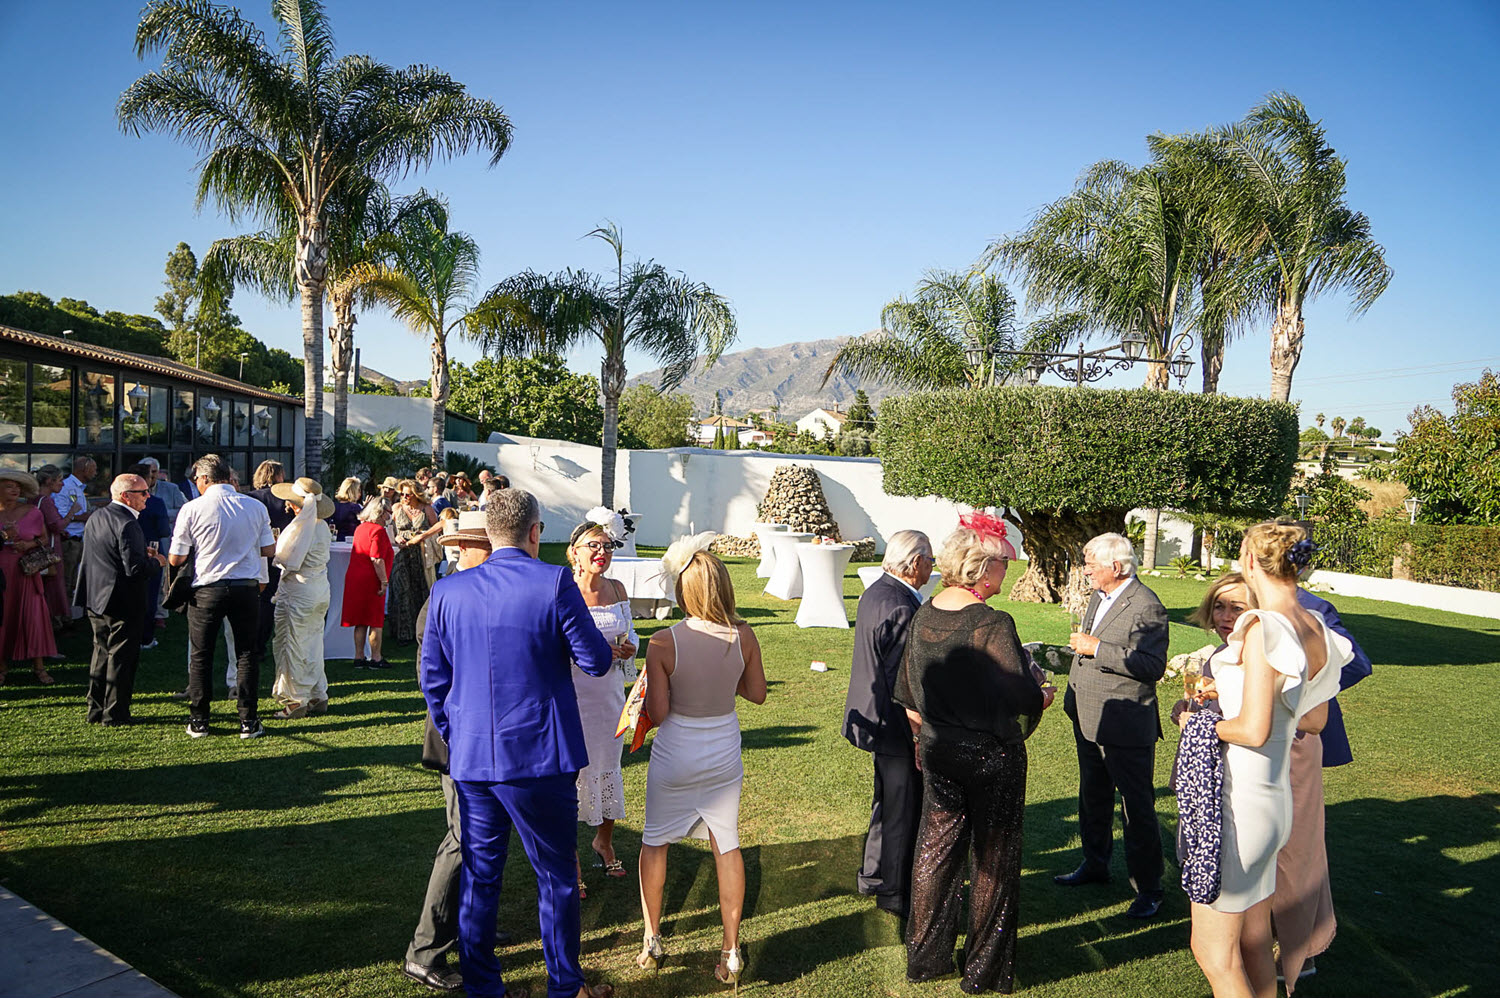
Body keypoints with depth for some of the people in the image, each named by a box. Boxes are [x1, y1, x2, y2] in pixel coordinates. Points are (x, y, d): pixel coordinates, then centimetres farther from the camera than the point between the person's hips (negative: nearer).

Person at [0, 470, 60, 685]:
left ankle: (38, 666, 3)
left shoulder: (33, 513, 5)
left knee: (33, 616, -4)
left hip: (26, 572, 0)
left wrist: (31, 544, -8)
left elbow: (45, 539, 12)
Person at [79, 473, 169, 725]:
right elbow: (135, 569, -26)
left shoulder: (96, 517, 8)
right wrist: (156, 562, -8)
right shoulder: (127, 524, -22)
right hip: (121, 601, -9)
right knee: (121, 657, 2)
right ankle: (115, 714, 8)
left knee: (102, 652, 19)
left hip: (95, 599, 9)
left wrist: (142, 554, 12)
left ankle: (96, 711, 26)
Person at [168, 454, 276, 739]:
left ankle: (198, 721, 17)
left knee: (200, 656, 12)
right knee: (246, 655, 9)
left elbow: (176, 559, -4)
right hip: (247, 587, 2)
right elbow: (269, 549, 6)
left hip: (207, 590, -2)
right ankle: (248, 722, 10)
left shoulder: (192, 509, -7)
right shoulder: (256, 507, 0)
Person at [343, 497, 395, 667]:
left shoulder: (360, 528, 14)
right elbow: (377, 559, -21)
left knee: (360, 621, 12)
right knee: (375, 621, 1)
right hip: (371, 581, -8)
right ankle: (376, 658, 6)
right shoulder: (378, 530, -14)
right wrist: (384, 581, -19)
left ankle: (359, 657, 14)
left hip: (354, 578, 8)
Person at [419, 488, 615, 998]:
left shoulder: (447, 591, 1)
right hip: (540, 758, -4)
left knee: (478, 875, 16)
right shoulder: (555, 583, -12)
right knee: (556, 876, 12)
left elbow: (432, 678, 7)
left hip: (471, 759, 4)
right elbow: (596, 661, -9)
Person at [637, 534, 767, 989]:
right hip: (724, 755, 2)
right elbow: (757, 693, 0)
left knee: (654, 842, 20)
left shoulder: (663, 643, -22)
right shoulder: (743, 636, -14)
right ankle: (731, 952, 20)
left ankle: (652, 941, 30)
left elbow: (657, 713, -17)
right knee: (726, 846, 14)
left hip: (675, 758, -2)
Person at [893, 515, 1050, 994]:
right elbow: (1022, 697, -22)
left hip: (938, 752, 6)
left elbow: (909, 695, 8)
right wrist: (1044, 697, 0)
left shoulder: (923, 616, -1)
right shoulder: (993, 624, -22)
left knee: (936, 849, 17)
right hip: (990, 755, -6)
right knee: (993, 859, 10)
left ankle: (925, 956, 28)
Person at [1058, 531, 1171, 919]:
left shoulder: (1146, 607, -18)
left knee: (1137, 807, 2)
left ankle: (1148, 889, 15)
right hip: (1089, 721, 9)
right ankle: (1095, 865, 39)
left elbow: (1152, 666, -27)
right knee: (1093, 799, 22)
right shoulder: (1098, 597, 10)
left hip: (1126, 727, -9)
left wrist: (1096, 648, -26)